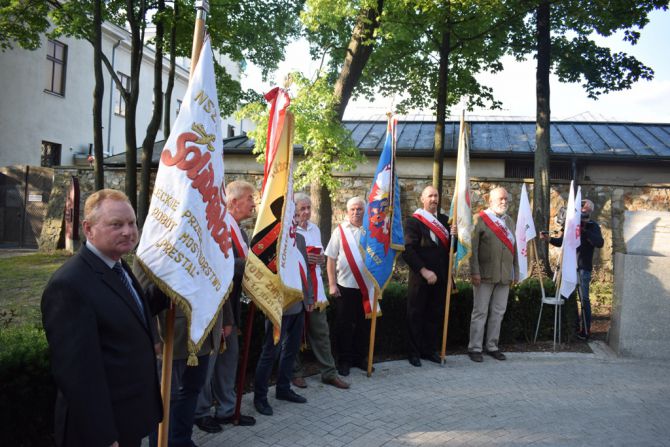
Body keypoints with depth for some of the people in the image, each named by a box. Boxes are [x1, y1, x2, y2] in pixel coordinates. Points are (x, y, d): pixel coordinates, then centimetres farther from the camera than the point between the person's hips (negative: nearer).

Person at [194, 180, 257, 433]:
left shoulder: (240, 231, 11)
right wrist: (250, 263, -22)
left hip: (230, 305, 9)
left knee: (230, 355, 16)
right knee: (208, 358, 5)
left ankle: (226, 409, 30)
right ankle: (200, 412, 23)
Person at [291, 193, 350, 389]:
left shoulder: (315, 229, 15)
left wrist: (319, 259, 1)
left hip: (314, 286, 6)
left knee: (321, 331, 8)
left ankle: (329, 373, 15)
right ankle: (296, 372, 20)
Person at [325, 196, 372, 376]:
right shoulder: (340, 230, -1)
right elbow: (331, 258, -1)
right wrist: (332, 284, -6)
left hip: (366, 285, 2)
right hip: (345, 285, -2)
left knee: (364, 324, 11)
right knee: (344, 325, 6)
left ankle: (360, 358, 27)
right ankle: (344, 360, 19)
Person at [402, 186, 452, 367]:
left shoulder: (444, 220, 11)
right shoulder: (413, 221, -7)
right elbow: (408, 250, -13)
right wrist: (424, 271, -18)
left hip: (440, 277, 5)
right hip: (421, 278, -5)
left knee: (435, 315, 11)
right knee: (416, 316, 5)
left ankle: (430, 350, 24)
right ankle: (414, 352, 16)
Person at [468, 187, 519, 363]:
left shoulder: (509, 221, 14)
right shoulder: (479, 219, -5)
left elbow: (513, 247, 16)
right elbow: (473, 247, -10)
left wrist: (515, 272, 13)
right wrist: (475, 272, -15)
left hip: (505, 276, 6)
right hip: (485, 275, -5)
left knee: (498, 312, 11)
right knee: (480, 312, 2)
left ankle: (492, 346, 22)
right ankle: (475, 348, 11)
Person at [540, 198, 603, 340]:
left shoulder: (593, 226, -3)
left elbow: (600, 243, -19)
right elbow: (561, 242, 13)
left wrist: (583, 231, -24)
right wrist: (549, 238, -6)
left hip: (584, 267, -5)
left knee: (584, 299, -4)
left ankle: (585, 331, 2)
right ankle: (575, 325, 25)